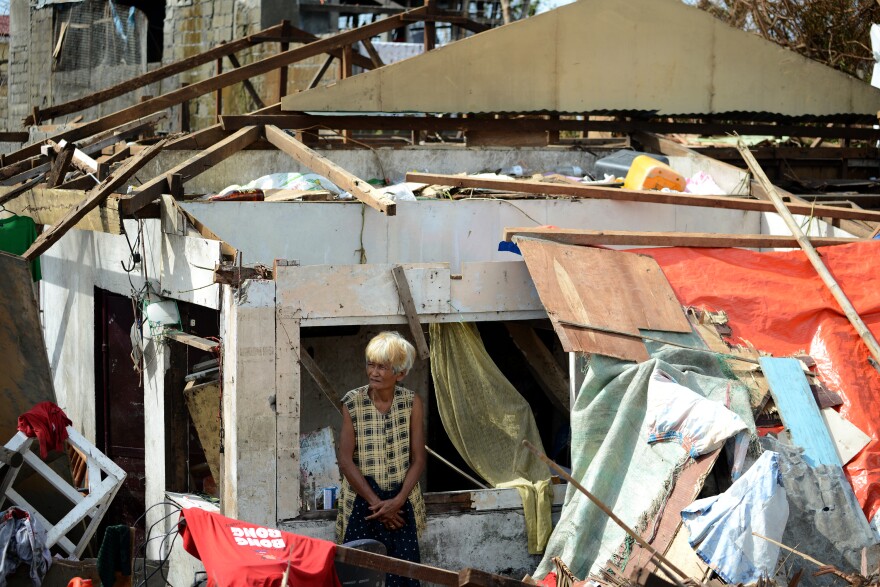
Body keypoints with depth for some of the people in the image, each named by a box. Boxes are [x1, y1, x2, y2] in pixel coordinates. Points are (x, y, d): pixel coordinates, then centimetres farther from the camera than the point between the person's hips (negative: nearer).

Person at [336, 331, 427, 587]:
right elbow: (346, 461, -7)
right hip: (362, 500, -1)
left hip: (401, 503, 1)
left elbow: (418, 459, -1)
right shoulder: (353, 403, -5)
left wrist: (397, 501, -12)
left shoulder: (412, 403, -2)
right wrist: (375, 502, -10)